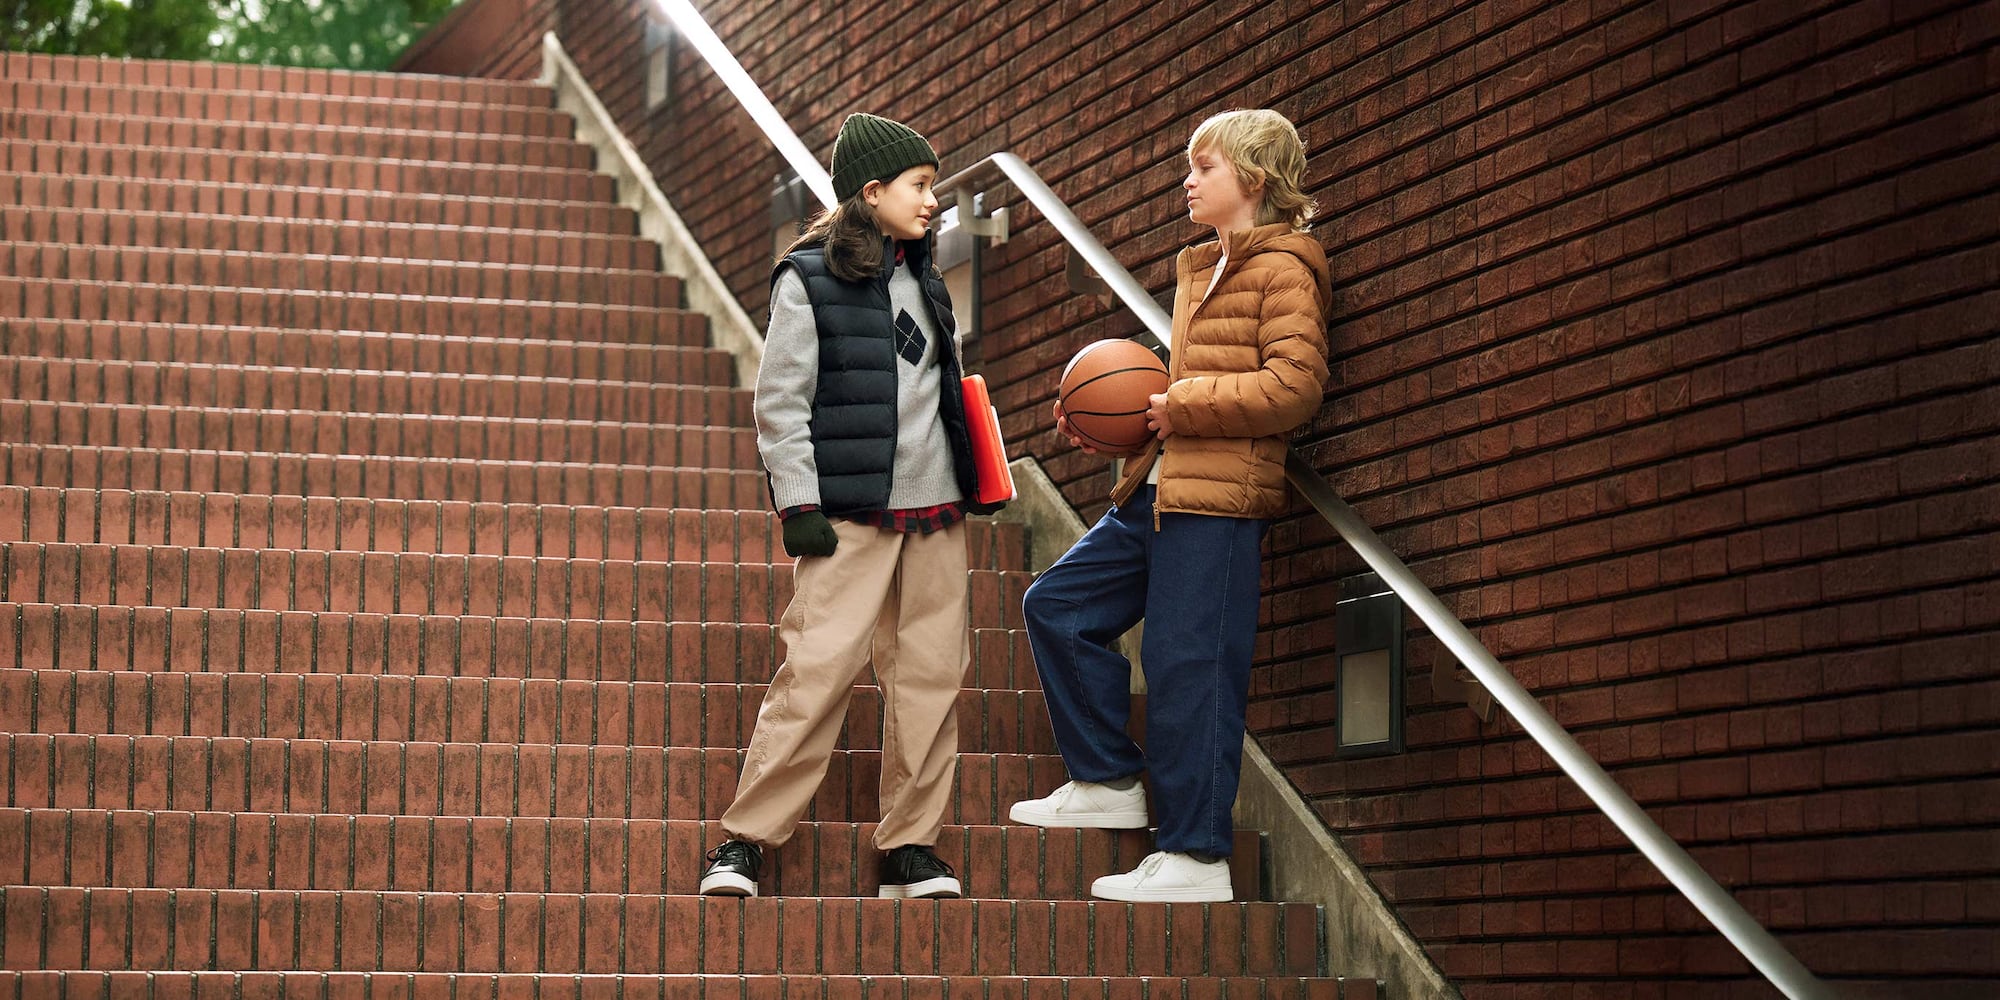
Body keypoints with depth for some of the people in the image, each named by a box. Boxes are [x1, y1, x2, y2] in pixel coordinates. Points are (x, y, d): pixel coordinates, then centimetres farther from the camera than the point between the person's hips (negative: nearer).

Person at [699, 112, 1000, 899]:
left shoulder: (922, 280, 17)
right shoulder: (809, 279, -3)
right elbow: (780, 403, -6)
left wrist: (968, 484, 16)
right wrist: (799, 506, -12)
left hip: (935, 510, 7)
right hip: (850, 511, -7)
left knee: (930, 673, 3)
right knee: (818, 668, -13)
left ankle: (910, 846, 10)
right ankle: (744, 841, -7)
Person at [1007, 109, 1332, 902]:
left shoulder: (1282, 269, -6)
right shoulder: (1202, 270, 22)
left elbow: (1294, 385, -16)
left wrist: (1181, 405, -14)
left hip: (1217, 501, -10)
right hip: (1157, 493, 10)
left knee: (1189, 667, -9)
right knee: (1056, 607, 10)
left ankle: (1196, 859, -5)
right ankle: (1108, 785, 18)